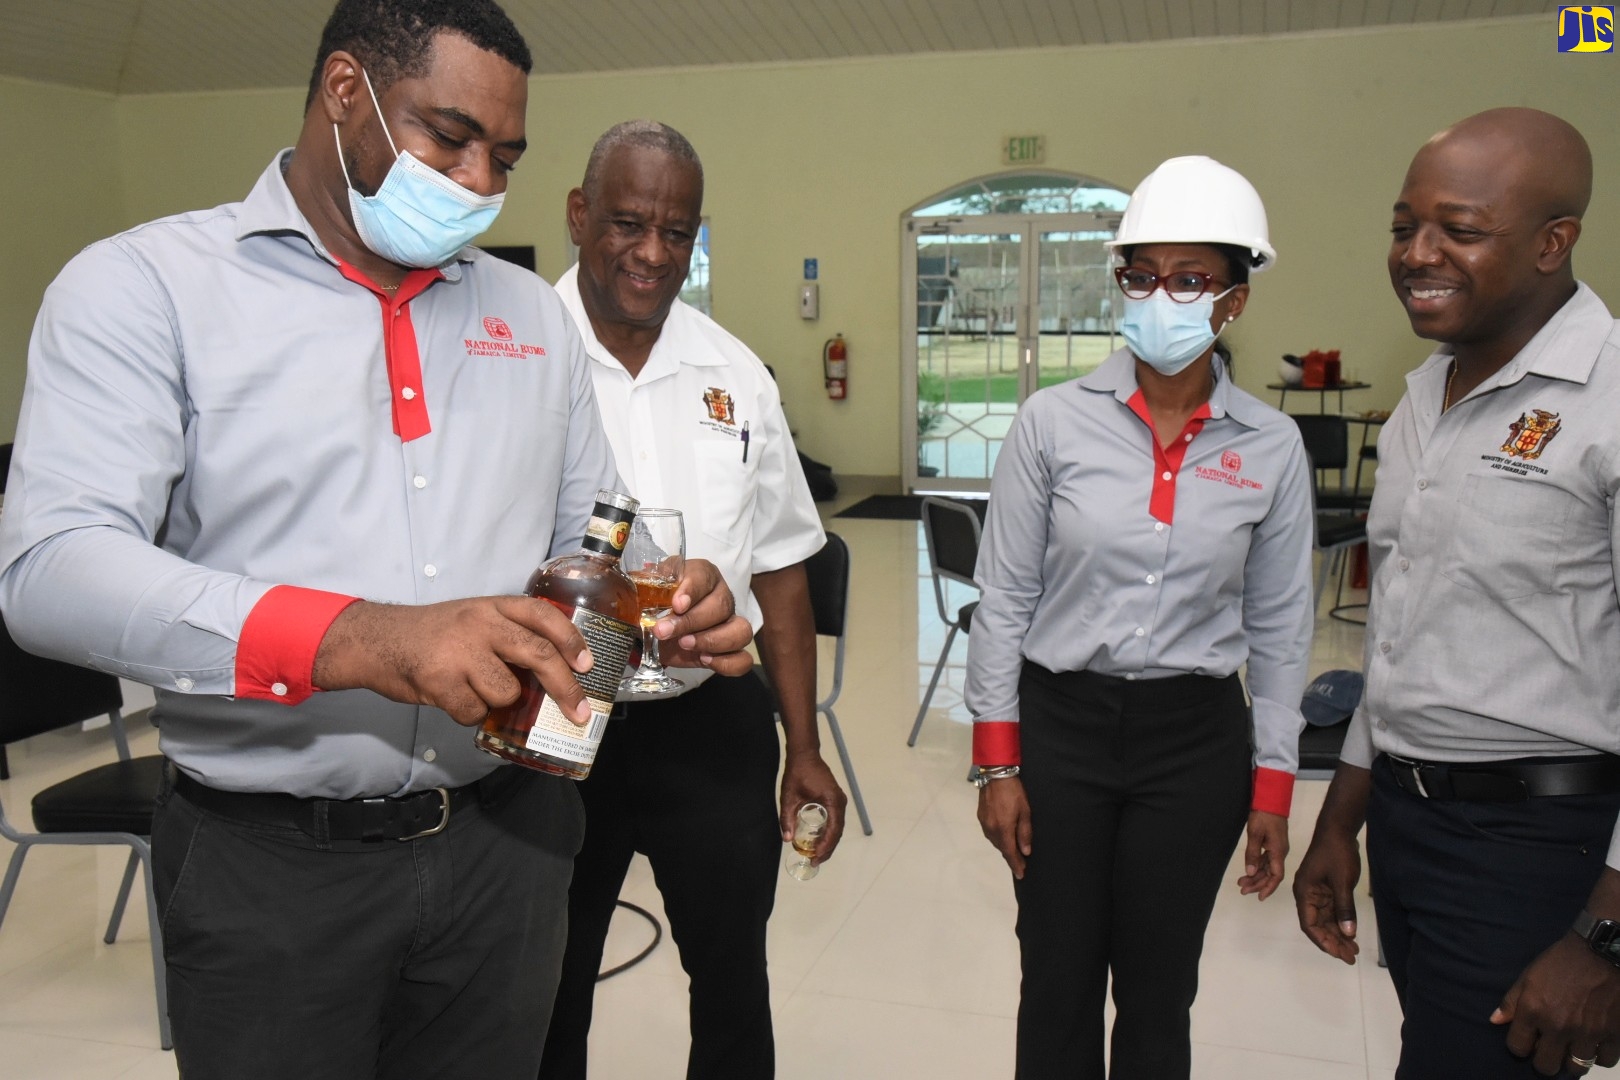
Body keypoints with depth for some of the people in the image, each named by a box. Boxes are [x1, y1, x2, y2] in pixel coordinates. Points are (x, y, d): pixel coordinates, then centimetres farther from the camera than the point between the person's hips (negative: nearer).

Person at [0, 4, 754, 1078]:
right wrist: (361, 642, -33)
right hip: (273, 865, -4)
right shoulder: (144, 286, -6)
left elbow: (591, 537, 15)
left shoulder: (532, 313, 9)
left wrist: (665, 602, -9)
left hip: (508, 841, 4)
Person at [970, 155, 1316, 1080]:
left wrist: (1273, 788, 4)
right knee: (1058, 985, 11)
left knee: (1157, 993, 14)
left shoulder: (1271, 447, -3)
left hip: (1195, 738, 1)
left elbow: (1279, 628, 4)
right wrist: (998, 763, -4)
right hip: (1059, 724, -1)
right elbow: (1004, 600, -4)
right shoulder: (1054, 422, -8)